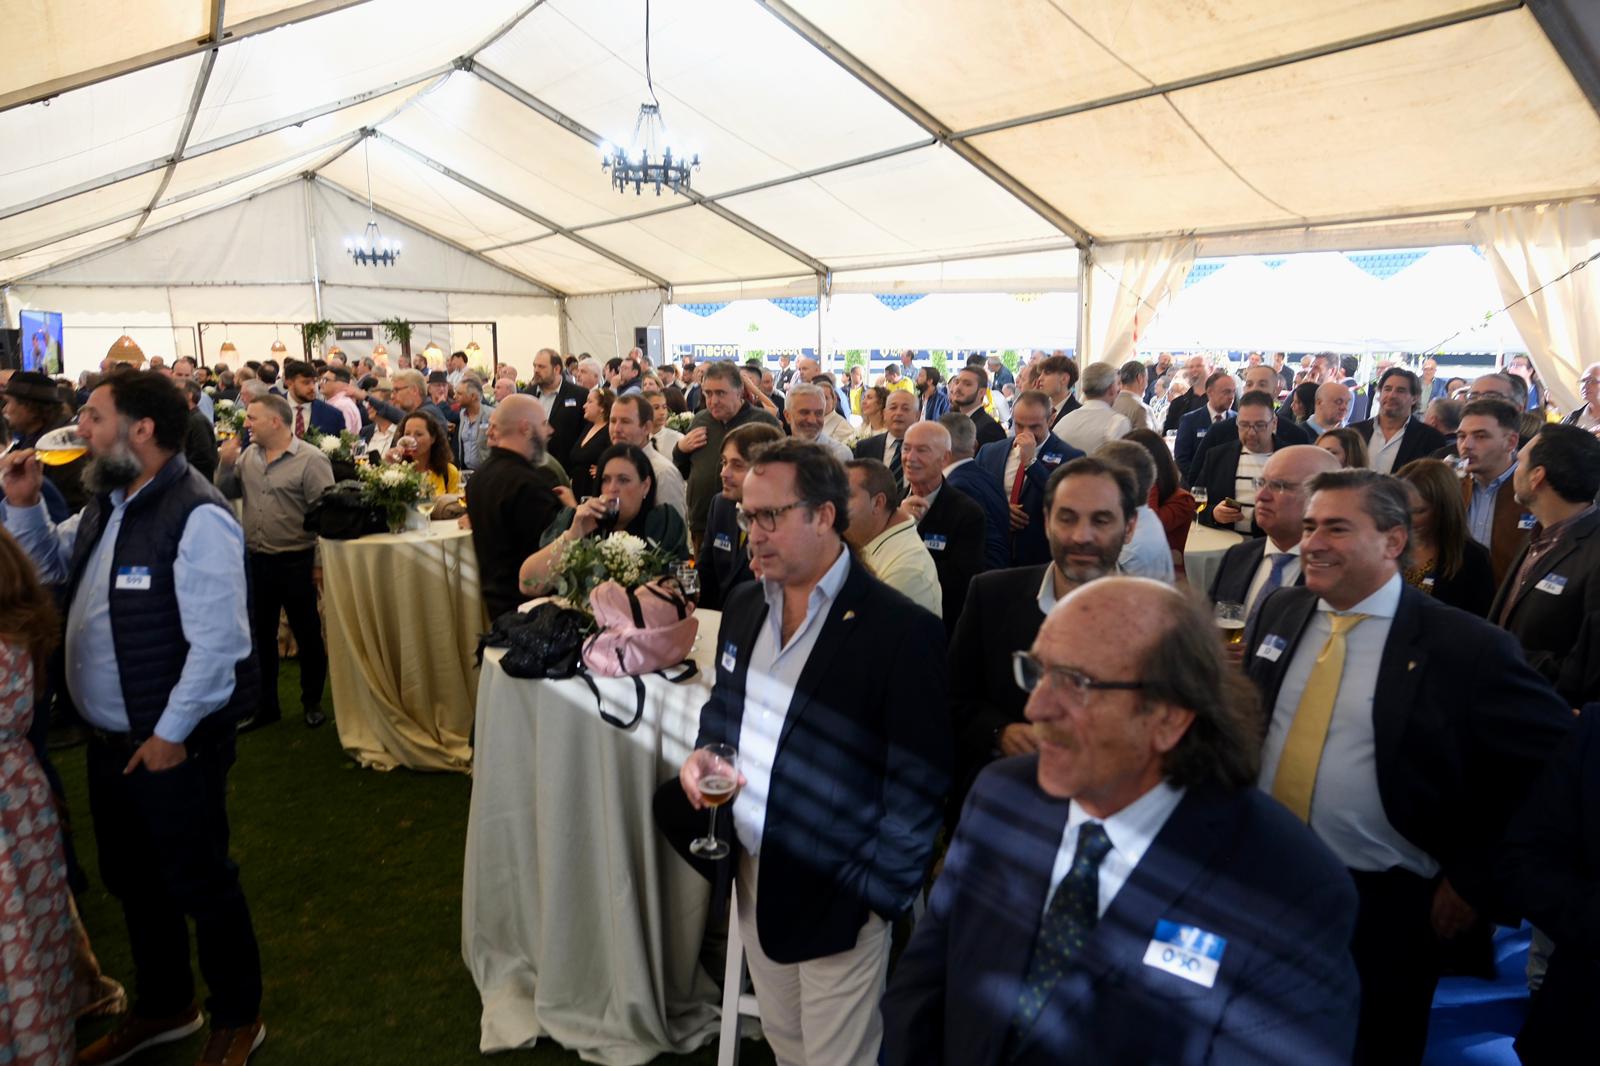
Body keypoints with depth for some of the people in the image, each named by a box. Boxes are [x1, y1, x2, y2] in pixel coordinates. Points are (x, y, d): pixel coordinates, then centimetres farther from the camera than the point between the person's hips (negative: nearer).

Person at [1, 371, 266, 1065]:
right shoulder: (107, 502, 6)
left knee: (197, 881, 8)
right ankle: (163, 1008, 44)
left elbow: (218, 642, -25)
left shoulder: (195, 516, -23)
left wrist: (171, 734, -18)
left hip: (171, 745, -9)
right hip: (110, 737, 9)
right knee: (131, 878, 22)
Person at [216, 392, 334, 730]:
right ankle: (264, 705, 29)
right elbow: (226, 493, 12)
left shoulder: (311, 459, -13)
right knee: (260, 635, 15)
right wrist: (225, 463, -6)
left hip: (296, 562, -6)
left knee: (308, 636, 8)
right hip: (255, 560, 6)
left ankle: (312, 702, 25)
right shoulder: (248, 455, 5)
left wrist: (321, 563, -14)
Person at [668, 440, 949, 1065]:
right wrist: (703, 756, -3)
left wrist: (877, 893, -16)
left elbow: (918, 782, -16)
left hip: (836, 894, -6)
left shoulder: (902, 631, -19)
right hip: (752, 874, 6)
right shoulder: (743, 606, 3)